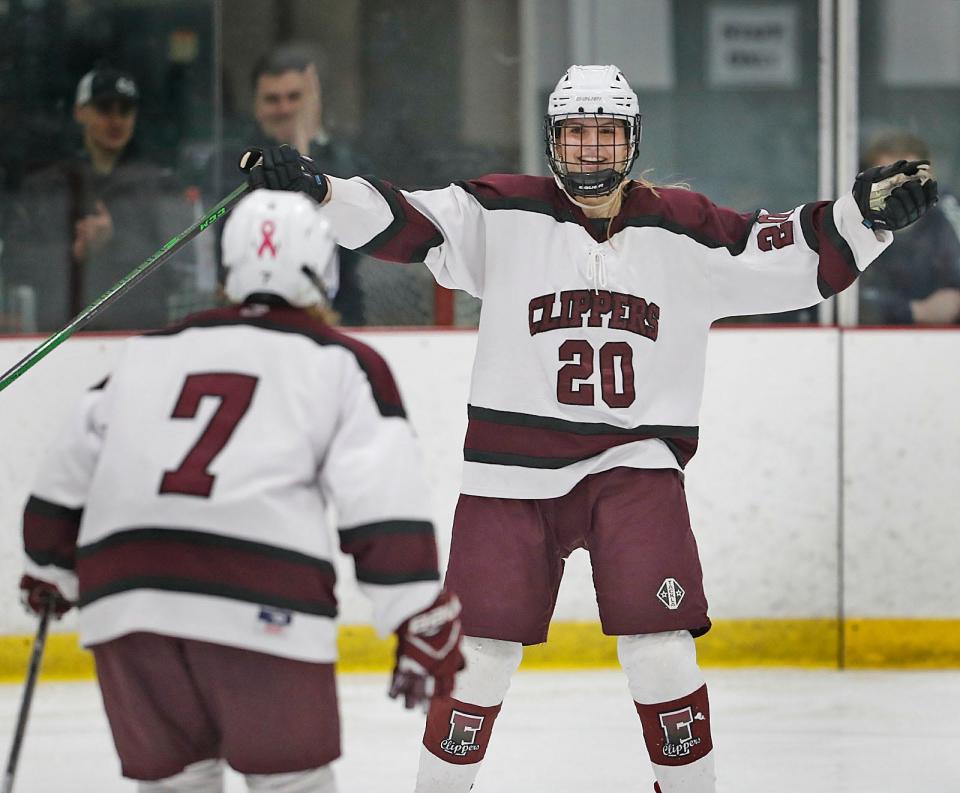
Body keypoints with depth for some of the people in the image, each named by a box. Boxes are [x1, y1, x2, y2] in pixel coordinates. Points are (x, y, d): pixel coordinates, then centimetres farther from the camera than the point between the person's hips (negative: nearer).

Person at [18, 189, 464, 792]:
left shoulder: (148, 353, 23)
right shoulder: (343, 364, 11)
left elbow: (67, 479, 28)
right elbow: (388, 503, 0)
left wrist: (50, 570, 43)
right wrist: (425, 623, 0)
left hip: (121, 597, 4)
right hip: (260, 605, -4)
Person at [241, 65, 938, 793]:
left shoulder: (683, 228, 4)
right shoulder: (501, 215, -1)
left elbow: (795, 259, 4)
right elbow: (403, 225, -9)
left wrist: (868, 211, -9)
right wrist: (315, 189, -23)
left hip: (635, 464, 0)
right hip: (514, 467, 0)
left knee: (659, 645, -9)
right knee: (483, 648, 1)